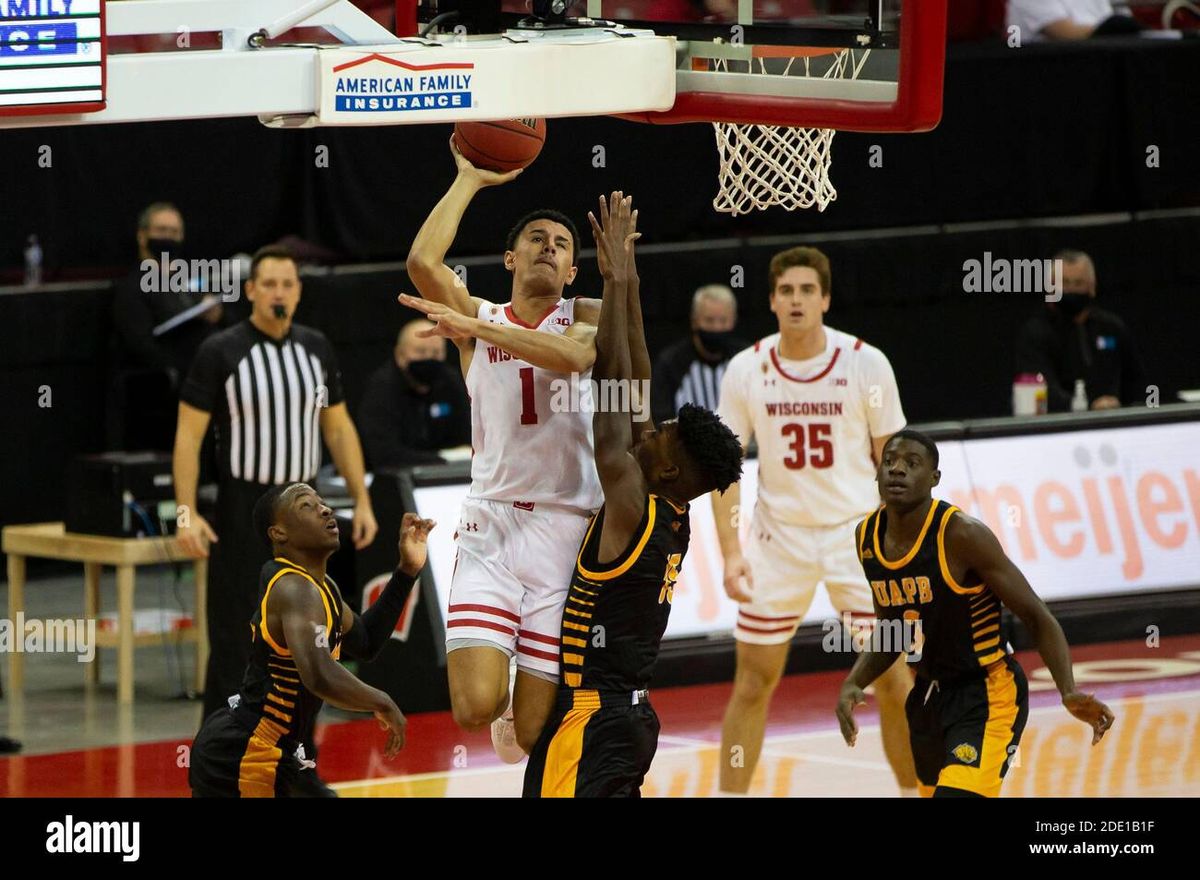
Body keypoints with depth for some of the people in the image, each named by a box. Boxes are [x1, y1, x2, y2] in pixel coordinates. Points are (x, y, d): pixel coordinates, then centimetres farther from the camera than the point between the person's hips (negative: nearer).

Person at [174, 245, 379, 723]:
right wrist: (187, 512, -17)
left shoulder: (316, 348, 7)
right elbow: (188, 434, -8)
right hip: (244, 511, -5)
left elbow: (339, 428, 14)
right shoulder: (221, 352, -8)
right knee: (235, 641, -5)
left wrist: (361, 500, 8)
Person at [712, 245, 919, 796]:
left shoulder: (865, 364, -9)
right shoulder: (747, 369, -5)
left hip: (857, 530, -1)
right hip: (779, 535, 1)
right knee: (753, 683, 1)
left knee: (893, 678, -4)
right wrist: (731, 552, -9)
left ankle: (915, 792, 11)